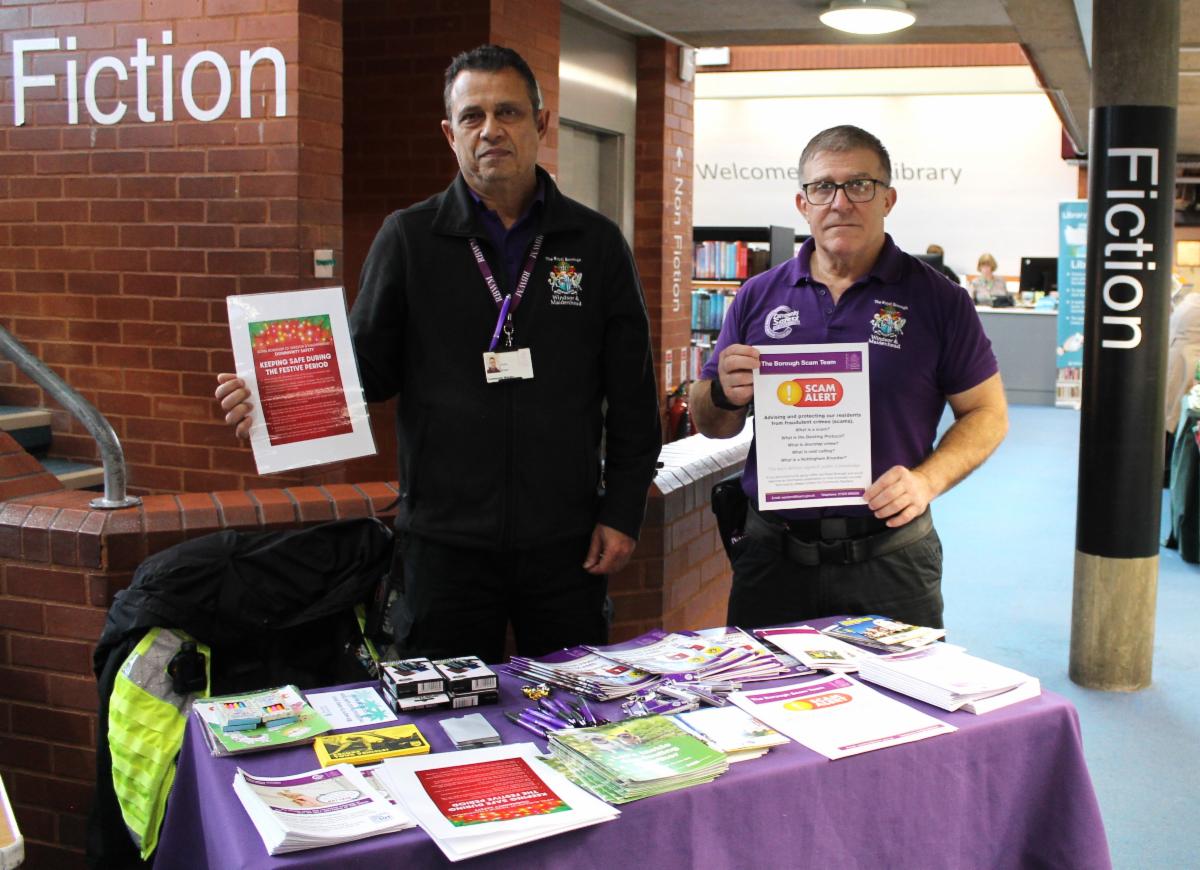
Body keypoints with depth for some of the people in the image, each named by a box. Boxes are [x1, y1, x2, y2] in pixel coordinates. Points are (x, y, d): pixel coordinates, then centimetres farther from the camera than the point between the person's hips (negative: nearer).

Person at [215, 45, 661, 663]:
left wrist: (622, 513, 1)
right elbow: (365, 368, 3)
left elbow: (633, 397, 6)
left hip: (565, 543, 1)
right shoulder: (409, 238, 3)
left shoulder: (596, 243, 5)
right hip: (444, 542, 0)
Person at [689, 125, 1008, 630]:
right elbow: (712, 426, 12)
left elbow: (987, 413, 3)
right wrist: (725, 395, -11)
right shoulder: (757, 297, 7)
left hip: (889, 557, -2)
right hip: (772, 553, 2)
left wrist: (927, 480, -14)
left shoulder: (936, 300, 1)